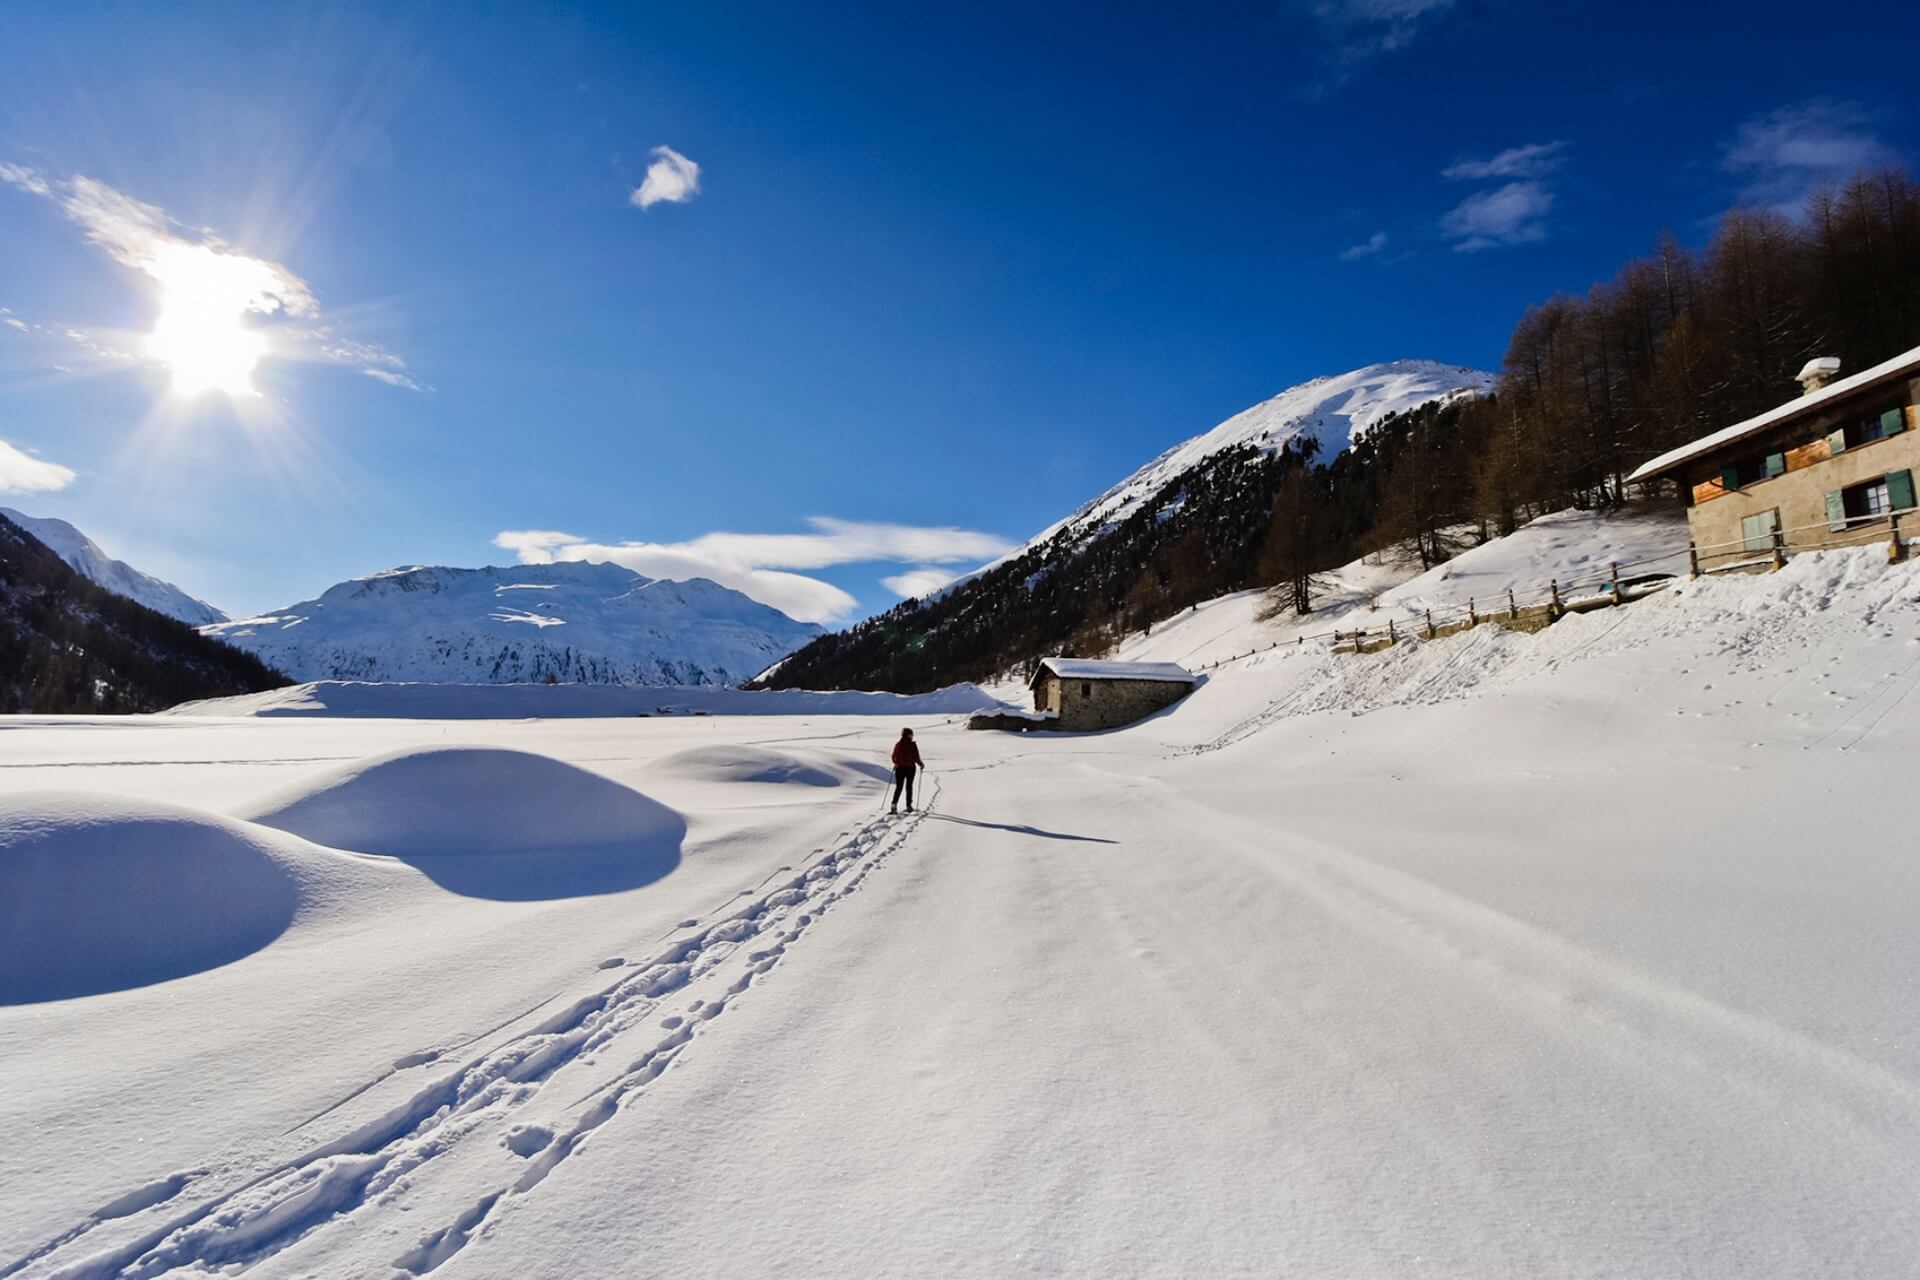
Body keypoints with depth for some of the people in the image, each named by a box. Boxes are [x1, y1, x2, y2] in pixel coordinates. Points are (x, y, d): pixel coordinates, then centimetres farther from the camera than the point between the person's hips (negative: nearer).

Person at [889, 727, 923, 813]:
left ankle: (894, 805, -11)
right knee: (909, 786, 14)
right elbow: (916, 758, -10)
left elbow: (894, 757, 7)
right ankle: (909, 806, 17)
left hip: (900, 768, 2)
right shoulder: (913, 745, -11)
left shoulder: (898, 745, -2)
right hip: (910, 768, -2)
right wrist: (921, 764, 9)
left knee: (898, 787, 6)